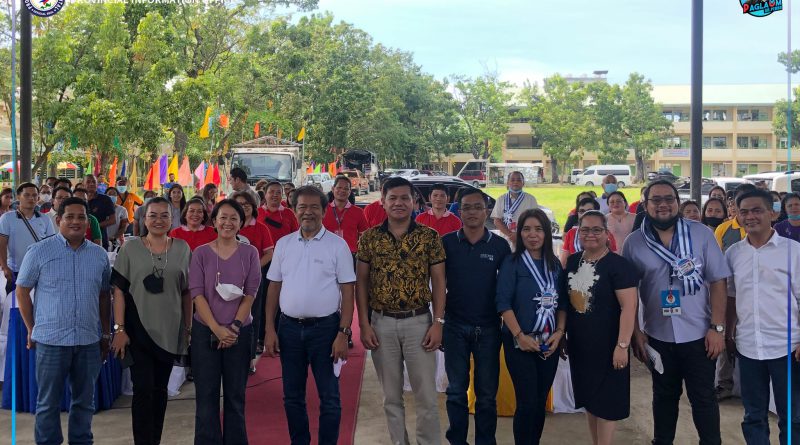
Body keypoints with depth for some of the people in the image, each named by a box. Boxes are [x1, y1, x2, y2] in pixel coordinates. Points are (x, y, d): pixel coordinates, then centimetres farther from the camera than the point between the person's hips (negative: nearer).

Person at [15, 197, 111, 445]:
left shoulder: (99, 255, 7)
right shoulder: (39, 251, -4)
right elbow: (22, 291, 2)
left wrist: (106, 333, 13)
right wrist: (32, 330, 1)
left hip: (89, 341, 3)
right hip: (51, 340, -3)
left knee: (85, 401, 13)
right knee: (48, 402, 7)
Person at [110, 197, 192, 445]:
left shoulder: (182, 249, 4)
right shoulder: (131, 249, -2)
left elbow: (187, 292, 8)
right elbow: (119, 290, -3)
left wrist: (189, 328, 6)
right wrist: (119, 329, -9)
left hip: (170, 331, 2)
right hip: (139, 330, -2)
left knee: (160, 389, 11)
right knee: (143, 390, -6)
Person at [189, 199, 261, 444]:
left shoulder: (249, 253, 2)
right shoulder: (201, 253, 1)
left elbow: (250, 293, -1)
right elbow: (197, 294, -4)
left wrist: (235, 326, -12)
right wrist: (216, 328, -13)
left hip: (240, 332, 0)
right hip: (205, 331, 0)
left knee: (235, 395, 7)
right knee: (206, 394, 4)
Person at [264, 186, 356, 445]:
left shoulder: (337, 245, -4)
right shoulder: (284, 244, 6)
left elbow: (348, 292, -5)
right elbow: (274, 288, 9)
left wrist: (343, 333, -12)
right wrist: (270, 329, 3)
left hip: (325, 327, -3)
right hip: (289, 327, 3)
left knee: (329, 397, 4)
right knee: (292, 396, 13)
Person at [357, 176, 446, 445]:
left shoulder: (430, 237, -2)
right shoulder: (369, 238, 1)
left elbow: (438, 280, 0)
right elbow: (361, 281, 3)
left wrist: (437, 323, -7)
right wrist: (364, 324, -4)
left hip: (419, 322, -1)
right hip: (382, 323, 1)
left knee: (426, 396, 3)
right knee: (391, 395, 12)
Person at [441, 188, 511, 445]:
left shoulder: (500, 245, -2)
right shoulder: (447, 242, -2)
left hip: (488, 327, 0)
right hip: (455, 326, 0)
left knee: (487, 393, 8)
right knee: (456, 390, 10)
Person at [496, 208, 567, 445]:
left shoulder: (555, 264, 8)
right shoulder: (512, 262, -5)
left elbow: (562, 302, 9)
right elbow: (503, 302, -12)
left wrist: (559, 332, -5)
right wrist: (520, 335, -18)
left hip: (549, 343, 4)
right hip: (520, 342, -4)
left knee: (541, 401, 9)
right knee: (527, 402, -5)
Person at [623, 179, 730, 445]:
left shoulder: (701, 234, -5)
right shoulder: (634, 242, -2)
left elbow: (717, 282, -4)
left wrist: (717, 327, -8)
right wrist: (635, 332, -1)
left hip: (699, 334, -1)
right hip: (658, 336, 1)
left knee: (703, 397, 8)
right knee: (664, 395, 17)